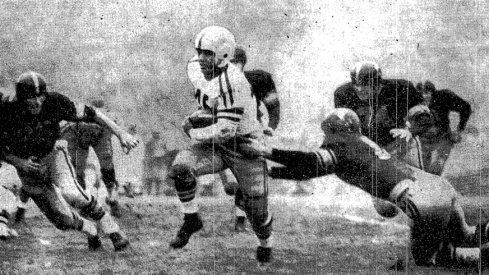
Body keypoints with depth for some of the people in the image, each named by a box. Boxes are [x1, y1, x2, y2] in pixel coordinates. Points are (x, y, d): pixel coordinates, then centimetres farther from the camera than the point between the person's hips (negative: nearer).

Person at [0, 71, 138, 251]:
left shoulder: (54, 103, -24)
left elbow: (90, 113, -15)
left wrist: (121, 134, -20)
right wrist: (19, 163, -26)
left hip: (53, 154, -1)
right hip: (28, 167, 1)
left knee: (71, 194, -31)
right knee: (63, 220, -1)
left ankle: (112, 230, -12)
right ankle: (90, 230, 32)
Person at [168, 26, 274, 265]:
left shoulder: (232, 83, -30)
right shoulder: (195, 69, -4)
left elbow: (226, 130, -30)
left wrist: (195, 133, -18)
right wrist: (197, 117, 5)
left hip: (246, 148, -6)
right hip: (216, 147, 6)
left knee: (256, 208, 3)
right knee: (181, 166, -21)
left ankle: (265, 244, 35)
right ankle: (191, 220, -1)